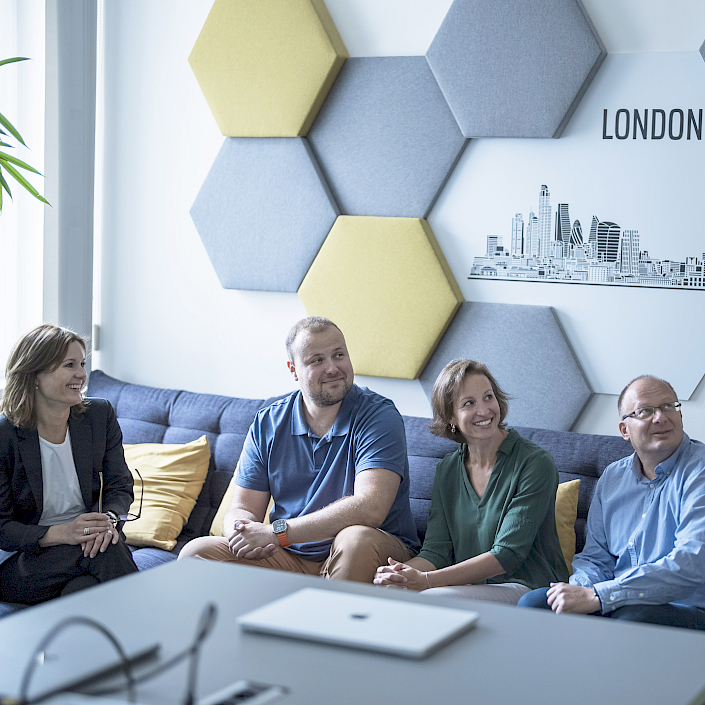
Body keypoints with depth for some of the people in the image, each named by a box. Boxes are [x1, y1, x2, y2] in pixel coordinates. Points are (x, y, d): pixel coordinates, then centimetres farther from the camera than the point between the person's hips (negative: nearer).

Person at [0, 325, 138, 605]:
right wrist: (60, 534, -27)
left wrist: (109, 518, -19)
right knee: (107, 554, -31)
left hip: (89, 541, 3)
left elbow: (120, 486, 6)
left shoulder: (100, 415, 2)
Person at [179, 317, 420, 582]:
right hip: (290, 558, 4)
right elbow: (242, 509, 5)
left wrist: (278, 532, -27)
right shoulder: (266, 424, 6)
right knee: (196, 552, -16)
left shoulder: (379, 416, -11)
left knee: (356, 539, -38)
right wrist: (243, 534, -23)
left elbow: (370, 508, -25)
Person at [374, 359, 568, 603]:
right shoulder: (447, 470, 10)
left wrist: (425, 581, -25)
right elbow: (436, 551, 3)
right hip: (468, 588, 5)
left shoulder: (535, 464, -10)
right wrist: (398, 573, -21)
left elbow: (508, 554, -17)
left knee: (431, 599, -31)